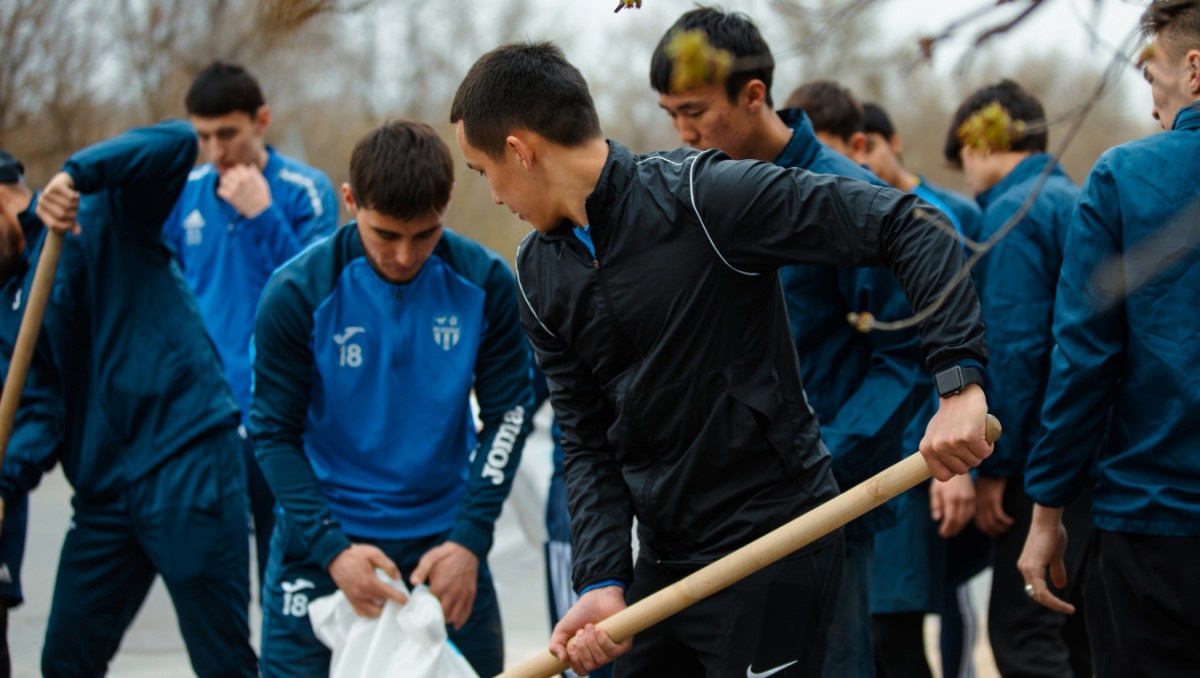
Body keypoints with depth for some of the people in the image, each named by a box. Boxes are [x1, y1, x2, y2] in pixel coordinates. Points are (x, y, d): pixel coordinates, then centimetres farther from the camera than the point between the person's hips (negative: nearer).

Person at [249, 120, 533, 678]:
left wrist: (469, 538, -8)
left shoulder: (484, 283, -7)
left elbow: (508, 412, 1)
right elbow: (274, 433, -7)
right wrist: (332, 549, -17)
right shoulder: (297, 293, -12)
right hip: (322, 538, -2)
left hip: (444, 540, 2)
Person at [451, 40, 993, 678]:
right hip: (662, 560, 8)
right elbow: (588, 443, 7)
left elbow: (906, 224, -19)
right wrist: (602, 582, -8)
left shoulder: (703, 195, -17)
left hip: (771, 548, -7)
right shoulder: (540, 273, 6)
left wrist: (960, 377, -27)